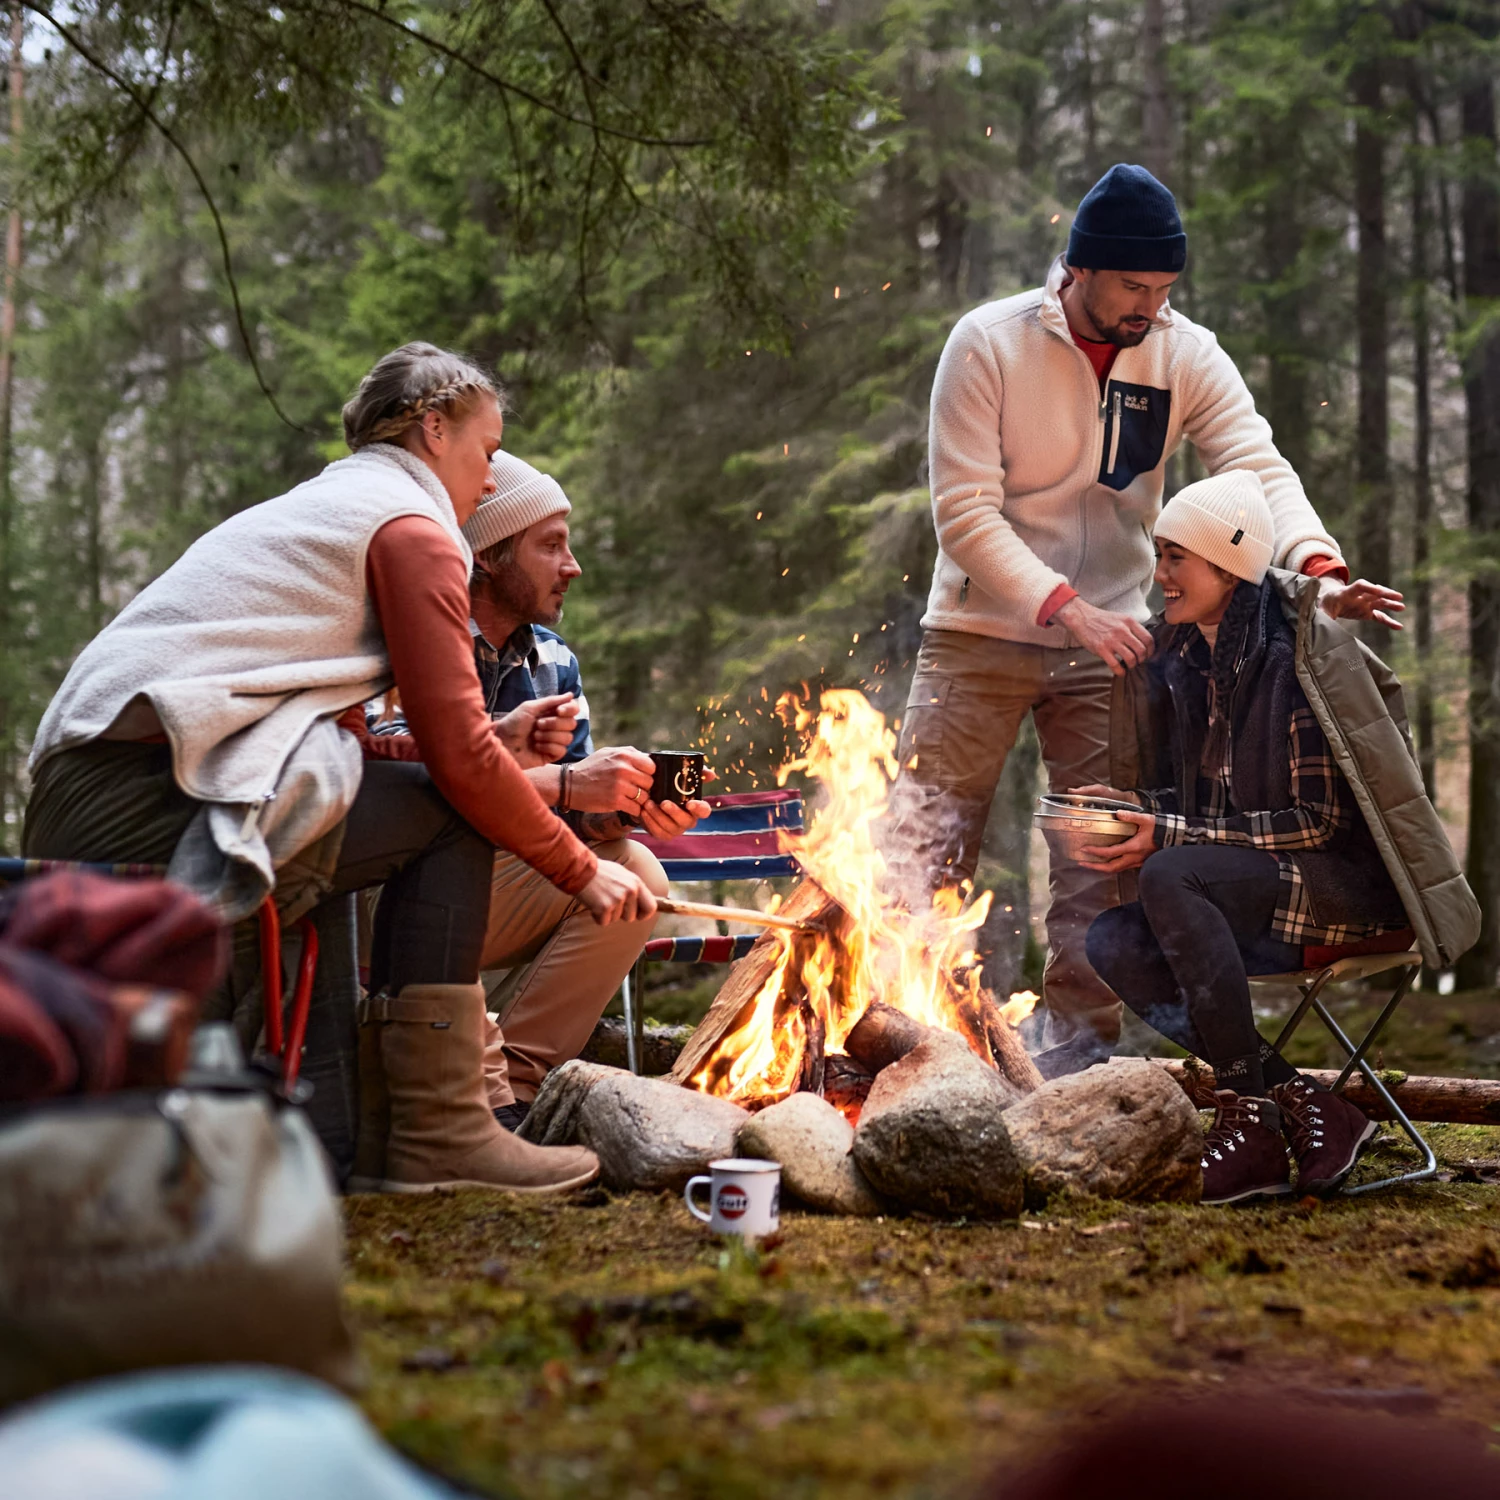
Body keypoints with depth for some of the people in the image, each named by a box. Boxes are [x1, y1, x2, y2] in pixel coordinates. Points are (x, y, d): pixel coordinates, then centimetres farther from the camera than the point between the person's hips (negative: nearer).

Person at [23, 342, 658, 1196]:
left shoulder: (317, 513, 29)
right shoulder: (412, 528, 0)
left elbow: (340, 746, 25)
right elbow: (461, 758, -6)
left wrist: (496, 744, 19)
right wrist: (583, 871, 5)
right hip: (144, 799, -10)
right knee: (449, 817, -3)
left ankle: (392, 1119, 16)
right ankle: (436, 1132, -5)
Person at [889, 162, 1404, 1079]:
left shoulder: (1187, 356, -4)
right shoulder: (988, 342, -13)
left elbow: (1260, 469, -14)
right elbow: (965, 513, -16)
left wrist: (1317, 567, -34)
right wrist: (1067, 608, -27)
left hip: (1108, 636, 2)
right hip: (982, 628, -2)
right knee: (926, 845, -2)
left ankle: (1078, 1045, 8)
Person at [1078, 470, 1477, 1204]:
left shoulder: (1298, 656, -15)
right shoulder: (1178, 658, 8)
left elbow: (1321, 820, -17)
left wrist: (1170, 837, -21)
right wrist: (1134, 809, -6)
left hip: (1354, 889, -8)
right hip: (1253, 889, 8)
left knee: (1171, 878, -32)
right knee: (1113, 942, -19)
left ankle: (1249, 1119, -25)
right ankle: (1306, 1106, -19)